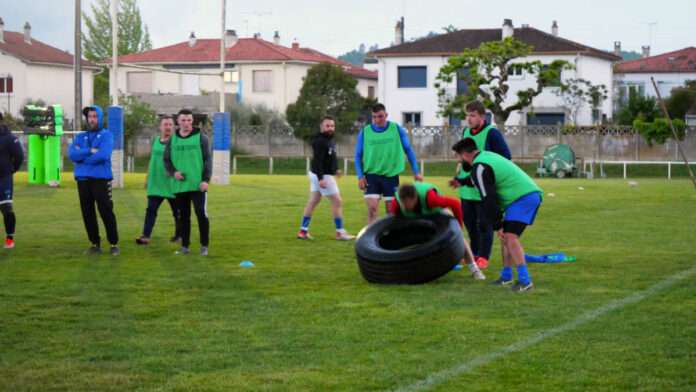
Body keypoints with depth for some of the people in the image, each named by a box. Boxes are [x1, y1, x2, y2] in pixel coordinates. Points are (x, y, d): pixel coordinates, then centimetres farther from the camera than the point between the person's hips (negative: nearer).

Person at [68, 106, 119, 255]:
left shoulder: (106, 135, 2)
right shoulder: (80, 136, 15)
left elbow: (103, 155, -15)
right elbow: (71, 154, -3)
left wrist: (81, 155, -5)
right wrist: (90, 151, -12)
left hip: (101, 179, -4)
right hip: (83, 180, 4)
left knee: (106, 213, -7)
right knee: (87, 214, 7)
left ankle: (114, 244, 1)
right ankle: (95, 244, 16)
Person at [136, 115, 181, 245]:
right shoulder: (155, 142, 12)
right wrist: (148, 178, 21)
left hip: (171, 184, -4)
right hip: (155, 184, 4)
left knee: (177, 211, 8)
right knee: (151, 210, -5)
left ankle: (179, 235, 22)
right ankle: (145, 236, -9)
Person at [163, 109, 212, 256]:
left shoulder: (201, 138, 2)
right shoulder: (173, 140, 11)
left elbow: (208, 159, 0)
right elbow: (166, 160, 15)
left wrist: (206, 179, -10)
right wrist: (173, 172, -5)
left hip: (198, 185, -3)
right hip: (179, 185, 3)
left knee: (201, 214, -8)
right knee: (183, 216, 7)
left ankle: (204, 246, 2)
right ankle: (185, 246, 15)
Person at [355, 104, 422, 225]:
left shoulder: (397, 129, 0)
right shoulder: (365, 132, 0)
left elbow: (409, 150, 9)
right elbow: (358, 155, 6)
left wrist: (416, 172, 7)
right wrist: (360, 176, -5)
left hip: (391, 175, 1)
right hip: (372, 175, -1)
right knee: (372, 210, -11)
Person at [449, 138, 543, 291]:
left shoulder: (480, 168, -12)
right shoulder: (486, 156, 19)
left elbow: (488, 200, -14)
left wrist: (497, 226, -11)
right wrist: (462, 181, 55)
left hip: (523, 198, -11)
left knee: (510, 237, -20)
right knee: (505, 237, 17)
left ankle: (525, 281, -27)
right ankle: (506, 277, 28)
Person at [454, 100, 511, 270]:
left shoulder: (491, 133, -11)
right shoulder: (466, 131, 10)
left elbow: (506, 157, -11)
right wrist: (460, 165, 10)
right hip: (466, 188, 7)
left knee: (485, 224, -2)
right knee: (469, 221, 14)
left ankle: (483, 257, 5)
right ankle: (475, 253, 28)